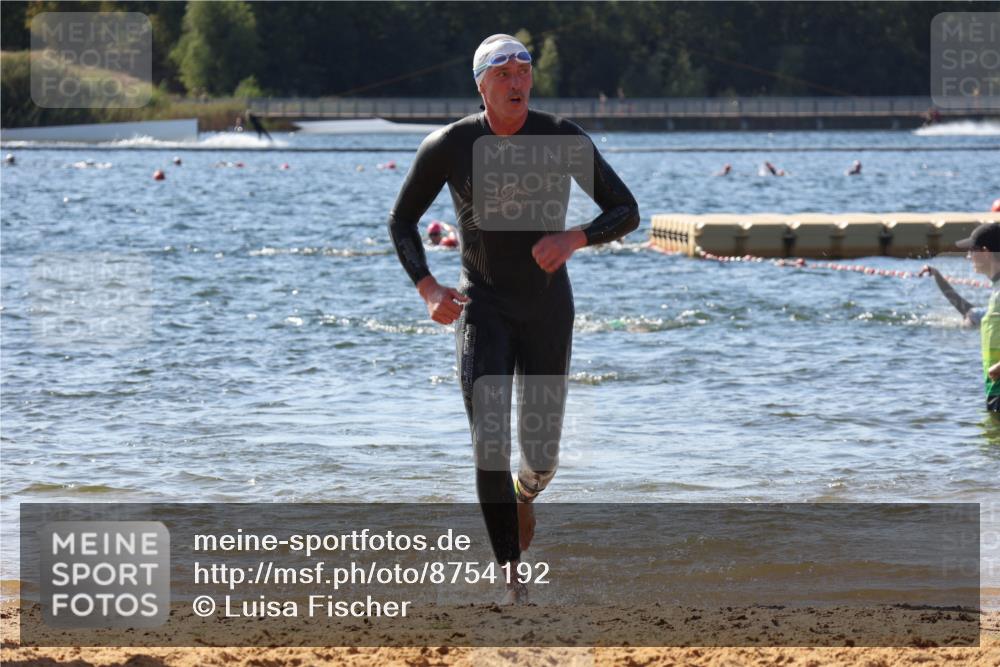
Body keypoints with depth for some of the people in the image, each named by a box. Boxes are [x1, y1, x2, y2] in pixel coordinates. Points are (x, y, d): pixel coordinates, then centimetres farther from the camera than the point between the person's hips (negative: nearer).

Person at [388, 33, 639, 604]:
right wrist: (428, 288, -12)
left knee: (542, 456, 6)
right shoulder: (449, 146, -7)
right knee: (490, 444, -16)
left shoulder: (565, 140, -8)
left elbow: (627, 211, -6)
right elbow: (402, 222, 4)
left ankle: (524, 495, 43)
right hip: (482, 306, -1)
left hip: (548, 307, 1)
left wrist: (575, 237, -26)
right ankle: (512, 573, -13)